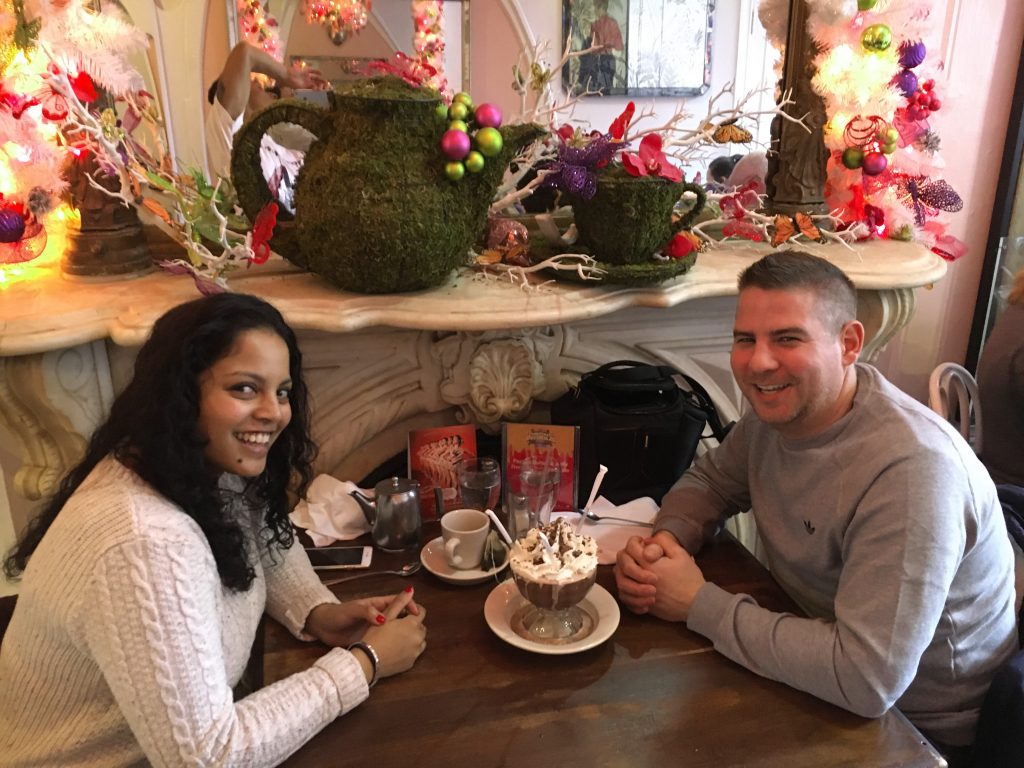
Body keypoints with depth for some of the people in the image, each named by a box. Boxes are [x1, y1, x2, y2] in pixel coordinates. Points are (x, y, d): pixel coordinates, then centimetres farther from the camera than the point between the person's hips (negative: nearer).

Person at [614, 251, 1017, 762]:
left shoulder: (911, 469, -32)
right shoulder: (779, 404, -9)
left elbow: (867, 679, -34)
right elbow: (708, 481, 6)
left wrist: (699, 604, -25)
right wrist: (664, 541, -16)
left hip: (921, 724, -6)